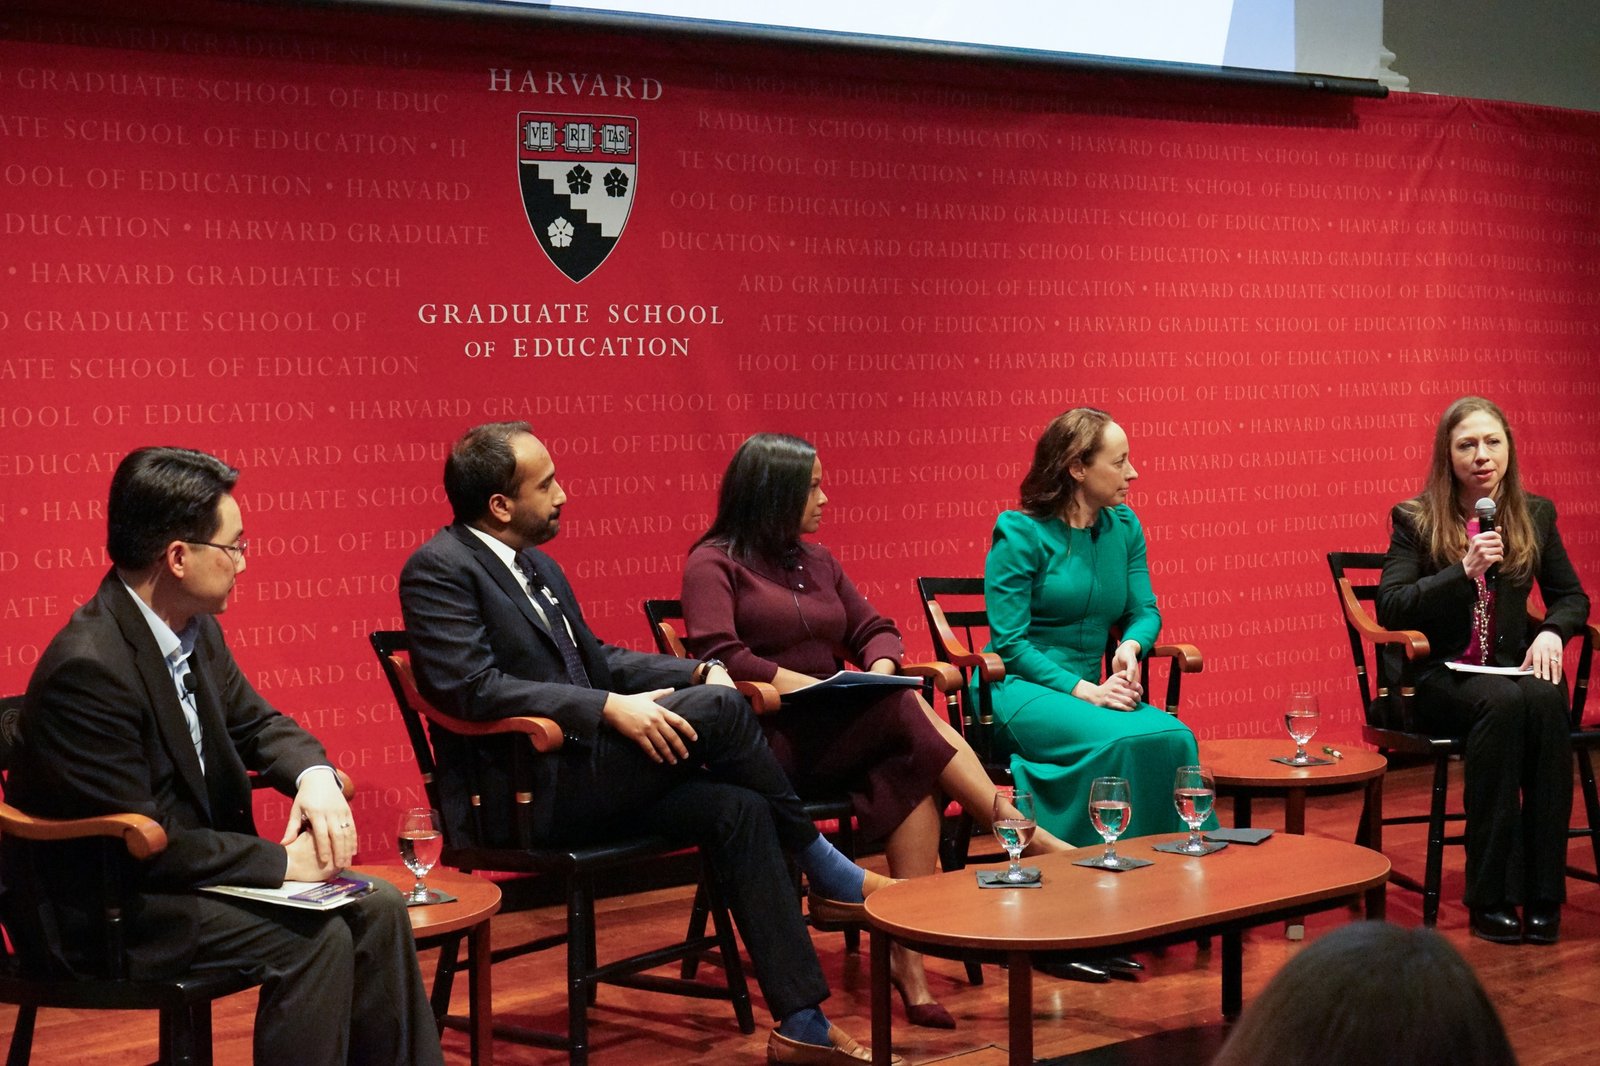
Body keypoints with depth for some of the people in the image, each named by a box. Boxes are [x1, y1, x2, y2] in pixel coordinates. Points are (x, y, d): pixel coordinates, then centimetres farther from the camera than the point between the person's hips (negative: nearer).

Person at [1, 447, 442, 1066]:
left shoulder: (196, 632, 2)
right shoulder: (87, 668, -26)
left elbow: (256, 723, 16)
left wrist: (315, 776, -7)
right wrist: (282, 861, -20)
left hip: (184, 866, 9)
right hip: (100, 916, -9)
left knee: (377, 908, -2)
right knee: (315, 939, -23)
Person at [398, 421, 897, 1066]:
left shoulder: (536, 565, 18)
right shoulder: (438, 570, -10)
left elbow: (598, 659, 24)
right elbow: (473, 687, -22)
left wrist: (699, 672, 7)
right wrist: (609, 708, -26)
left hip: (585, 777, 9)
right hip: (525, 798, -9)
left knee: (736, 807, -12)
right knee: (716, 710, -20)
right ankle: (826, 872, -2)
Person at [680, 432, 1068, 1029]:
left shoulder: (817, 562, 21)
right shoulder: (715, 563, 0)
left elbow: (874, 632, 21)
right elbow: (718, 656, -14)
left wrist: (879, 672, -3)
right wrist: (805, 684, -20)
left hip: (842, 736, 6)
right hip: (768, 739, -6)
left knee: (909, 772, -29)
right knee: (910, 713, -29)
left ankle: (910, 958, -35)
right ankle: (1029, 839, -24)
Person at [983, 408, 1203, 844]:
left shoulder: (1124, 525, 11)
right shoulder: (1020, 533, -7)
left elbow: (1144, 610, 12)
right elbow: (1009, 642, -11)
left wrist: (1130, 646, -13)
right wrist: (1082, 690, -20)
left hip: (1091, 690, 6)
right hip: (1020, 692, -6)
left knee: (1173, 737, -26)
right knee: (1122, 742, -34)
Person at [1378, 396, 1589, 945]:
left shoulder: (1536, 514, 10)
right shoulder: (1415, 519, 0)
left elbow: (1571, 595, 16)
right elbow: (1389, 609, -9)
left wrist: (1552, 631, -7)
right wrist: (1463, 572, -21)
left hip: (1513, 669, 3)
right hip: (1443, 677, -2)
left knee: (1547, 701, -34)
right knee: (1502, 703, -36)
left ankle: (1543, 895, -28)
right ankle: (1491, 898, -31)